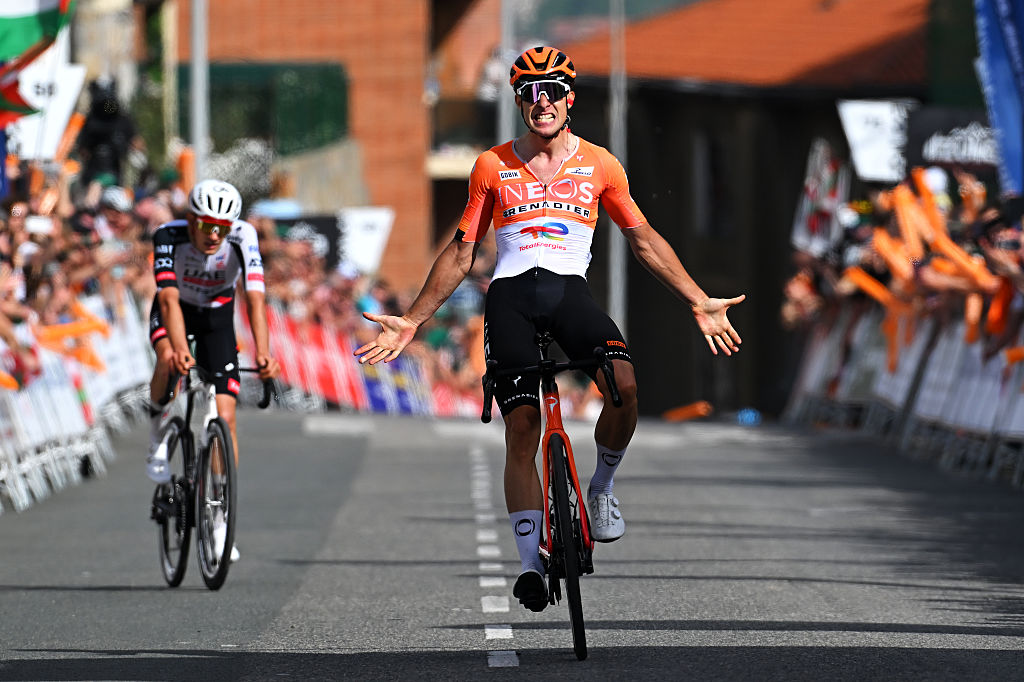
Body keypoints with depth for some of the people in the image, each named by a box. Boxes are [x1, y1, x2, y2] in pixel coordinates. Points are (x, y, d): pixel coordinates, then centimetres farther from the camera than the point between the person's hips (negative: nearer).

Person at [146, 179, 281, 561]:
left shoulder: (242, 237, -29)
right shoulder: (169, 236, -31)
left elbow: (255, 298, -37)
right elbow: (169, 298, -42)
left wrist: (263, 354, -52)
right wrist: (180, 349, -58)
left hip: (217, 316, 1)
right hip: (176, 312, -1)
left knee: (225, 414, -11)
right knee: (169, 361, -36)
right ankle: (157, 433, -5)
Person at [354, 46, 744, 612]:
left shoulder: (599, 164, 10)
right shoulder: (492, 167, 10)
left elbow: (643, 241, 16)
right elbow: (461, 253, 15)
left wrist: (700, 304, 11)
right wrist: (410, 322, 10)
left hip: (569, 289, 0)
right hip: (510, 294, 0)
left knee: (624, 386, -27)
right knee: (521, 427, -12)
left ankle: (601, 487, 0)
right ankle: (530, 561, -8)